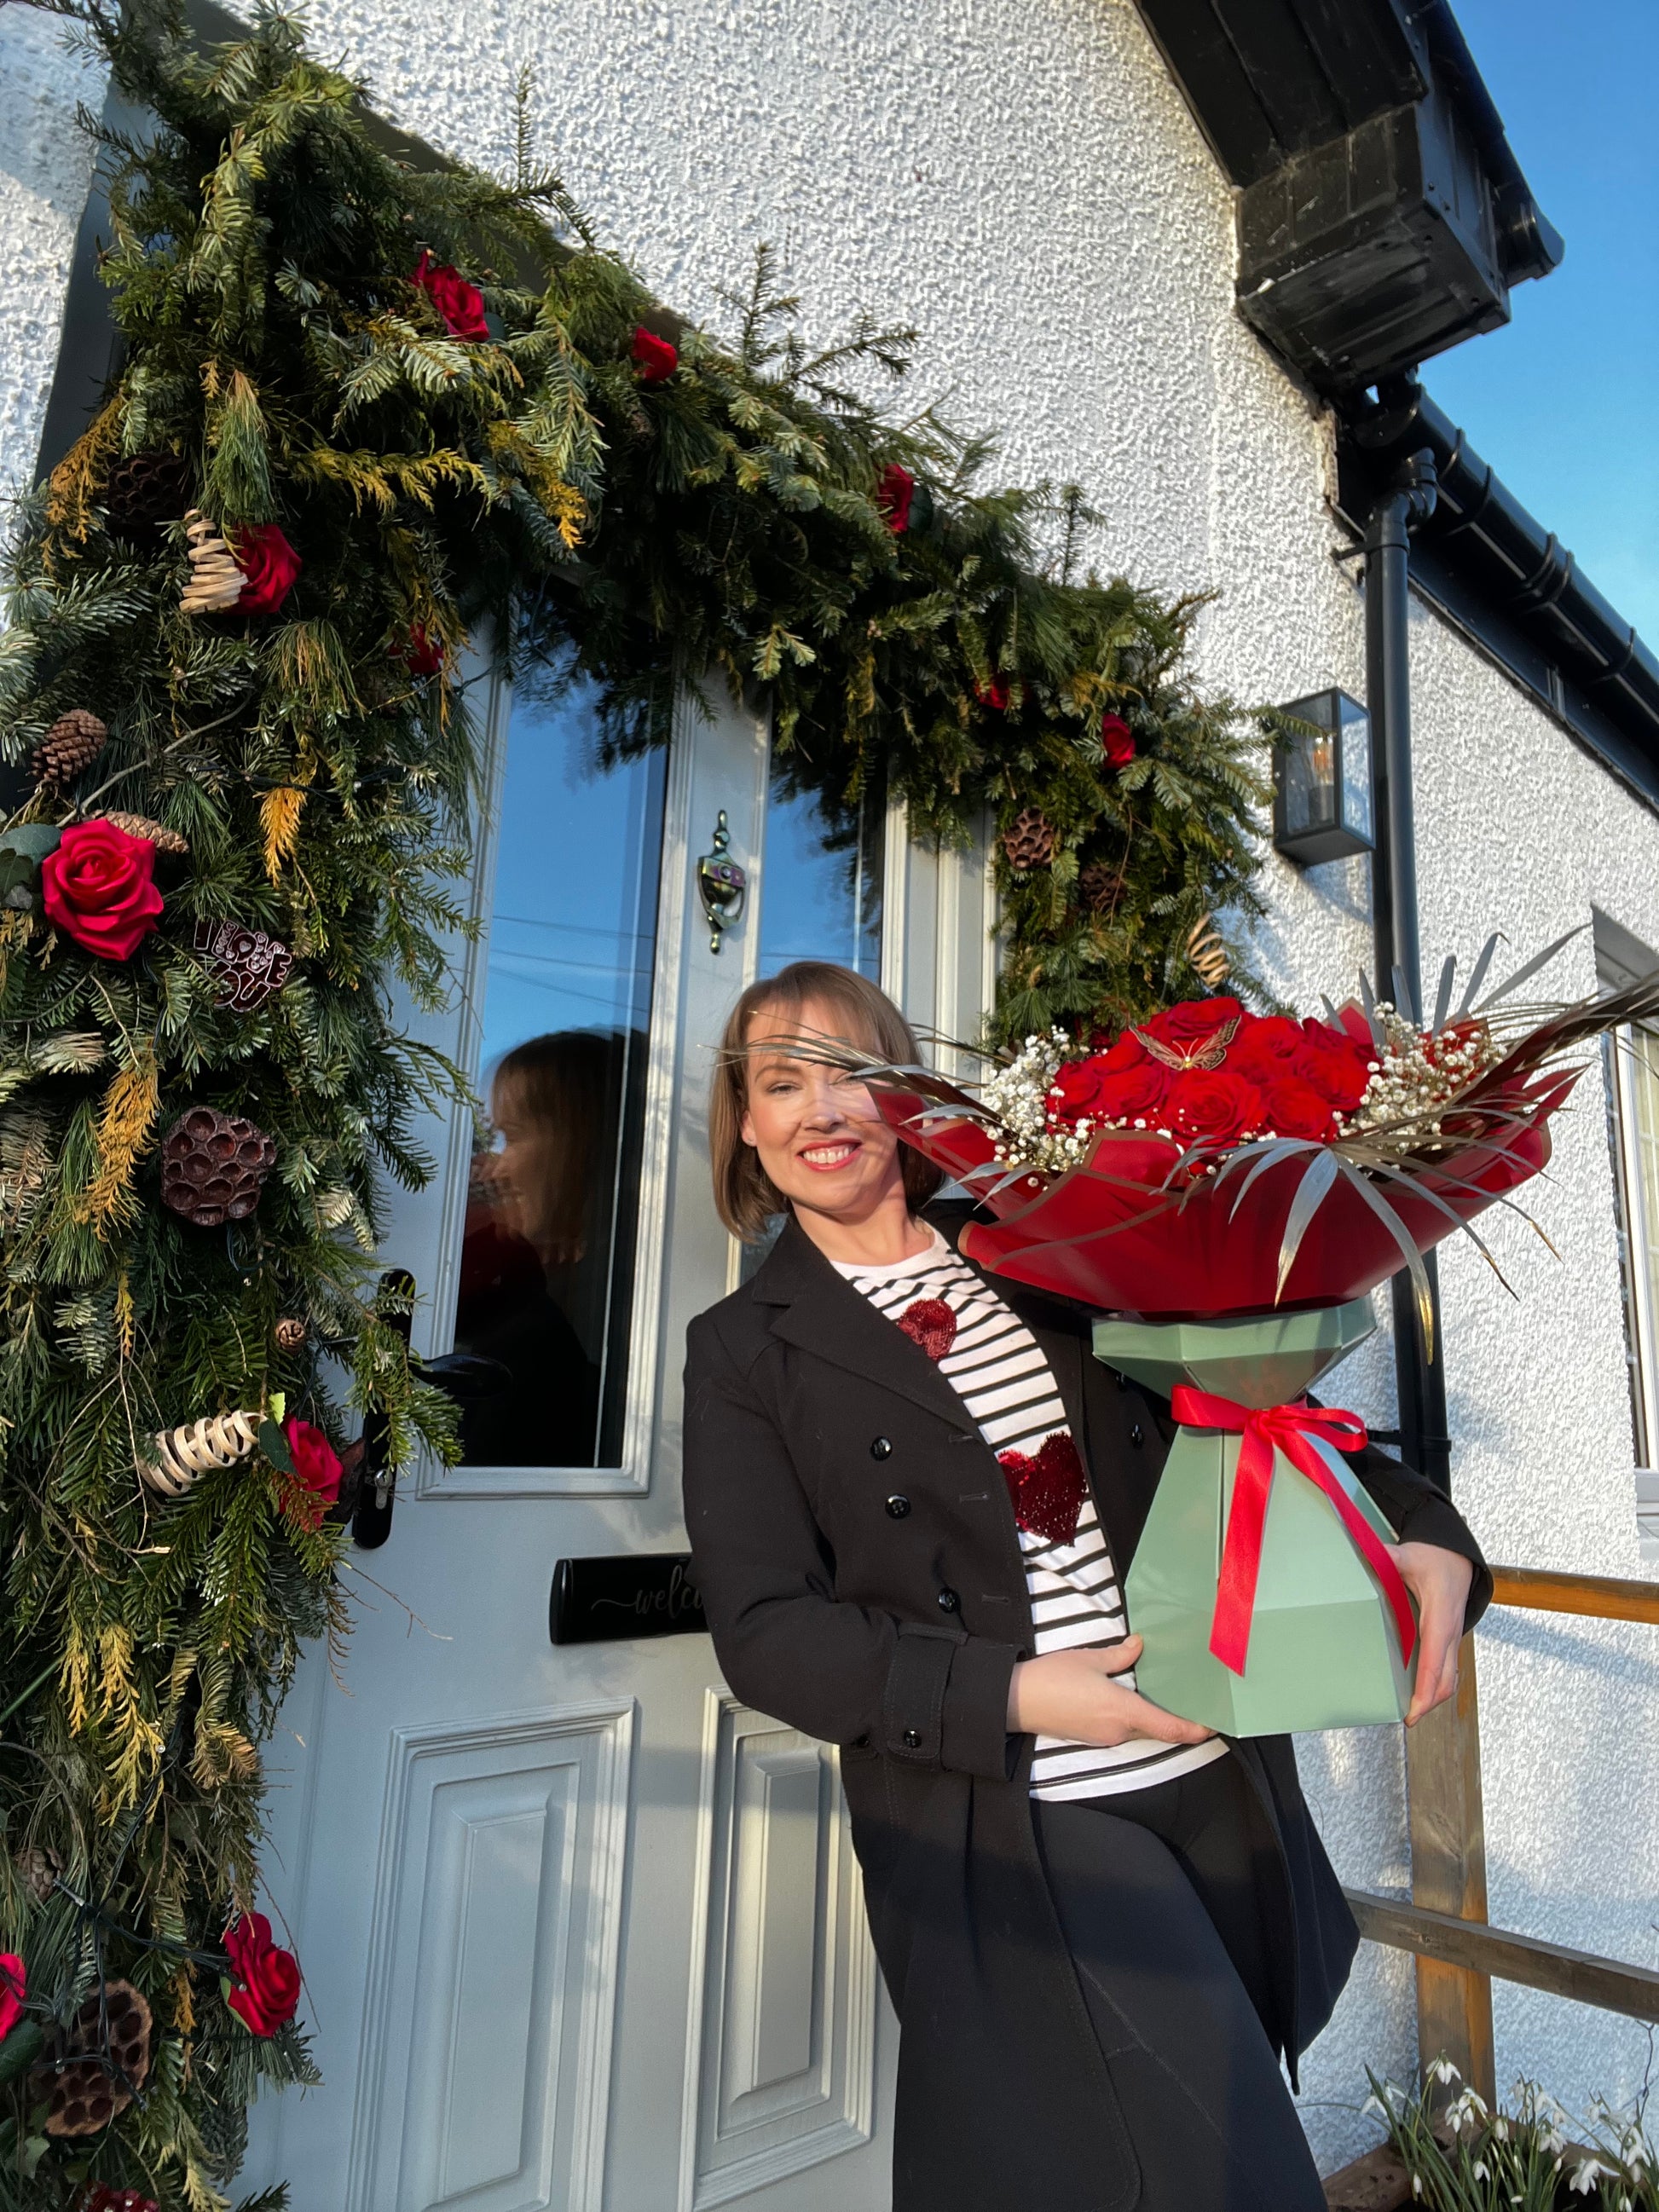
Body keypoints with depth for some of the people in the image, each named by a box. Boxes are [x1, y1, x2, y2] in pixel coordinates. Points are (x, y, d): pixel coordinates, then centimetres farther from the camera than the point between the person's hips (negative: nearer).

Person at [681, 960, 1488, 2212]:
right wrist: (1008, 1695, -18)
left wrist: (1421, 1529, -7)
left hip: (1218, 1779, 4)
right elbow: (765, 1629, -7)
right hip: (1010, 1829, -4)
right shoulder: (747, 1351, -2)